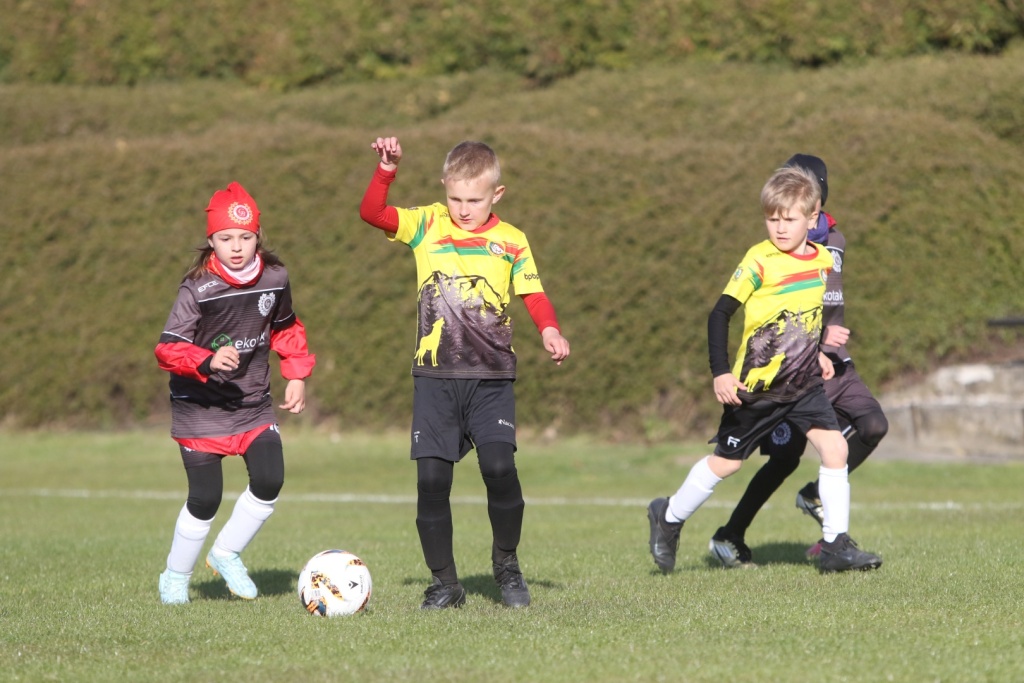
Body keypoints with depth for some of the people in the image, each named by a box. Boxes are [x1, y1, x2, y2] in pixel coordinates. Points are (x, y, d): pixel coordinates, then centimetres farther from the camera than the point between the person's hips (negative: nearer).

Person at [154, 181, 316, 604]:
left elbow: (286, 329, 17)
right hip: (200, 409, -4)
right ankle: (175, 577, 17)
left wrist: (297, 375, 8)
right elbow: (167, 349, -23)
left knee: (269, 482, -10)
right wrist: (208, 362, -40)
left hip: (254, 405, 5)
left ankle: (226, 555, 14)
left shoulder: (274, 278, -2)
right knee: (205, 498, -6)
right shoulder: (197, 289, -18)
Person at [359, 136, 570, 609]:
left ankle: (506, 563, 7)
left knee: (499, 466, -16)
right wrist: (386, 171, -20)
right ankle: (443, 583, 8)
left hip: (491, 378, -1)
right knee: (432, 477, -4)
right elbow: (372, 213, -5)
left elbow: (534, 295, 7)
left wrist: (550, 331, -12)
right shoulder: (427, 225, 5)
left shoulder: (511, 242, 7)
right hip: (434, 376, 1)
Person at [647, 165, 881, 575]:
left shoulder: (822, 260, 2)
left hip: (803, 383, 5)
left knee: (834, 447, -11)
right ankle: (669, 517, 30)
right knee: (727, 461, 7)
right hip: (756, 384, -5)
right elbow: (720, 314, -15)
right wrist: (721, 374, -20)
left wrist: (817, 354, 13)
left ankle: (836, 545, -4)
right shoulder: (760, 261, -16)